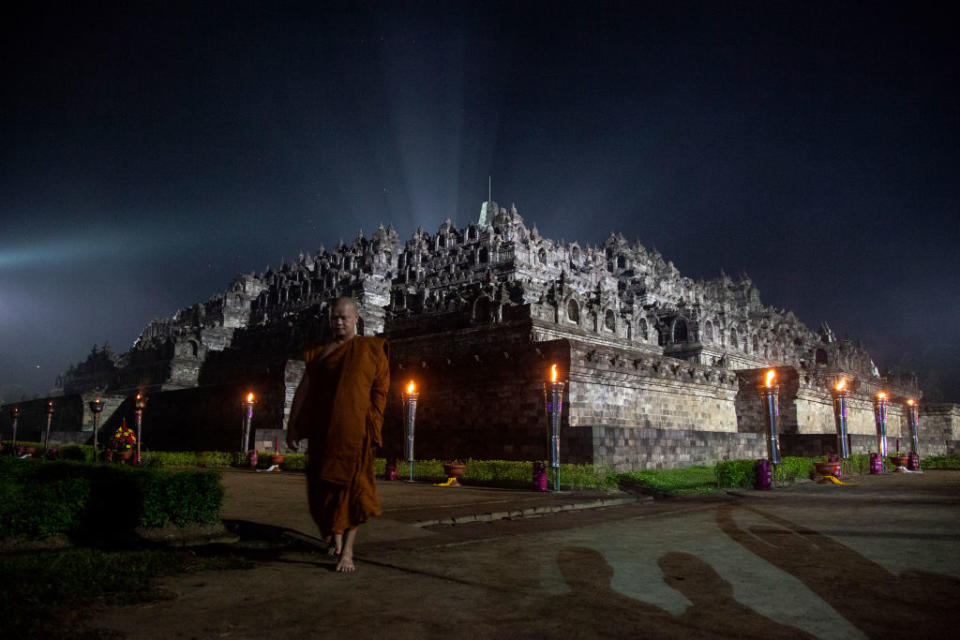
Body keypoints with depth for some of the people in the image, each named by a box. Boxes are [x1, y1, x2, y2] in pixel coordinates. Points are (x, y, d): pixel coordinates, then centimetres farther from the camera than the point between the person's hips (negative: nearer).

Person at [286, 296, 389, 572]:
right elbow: (303, 391, 10)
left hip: (354, 430, -3)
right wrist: (292, 426, 2)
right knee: (324, 487, 8)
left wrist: (373, 425, -8)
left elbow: (380, 390, 1)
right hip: (323, 431, 3)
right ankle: (335, 536, 31)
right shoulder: (320, 353, 14)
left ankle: (347, 550, 0)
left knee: (350, 487, -5)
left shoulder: (371, 349, 5)